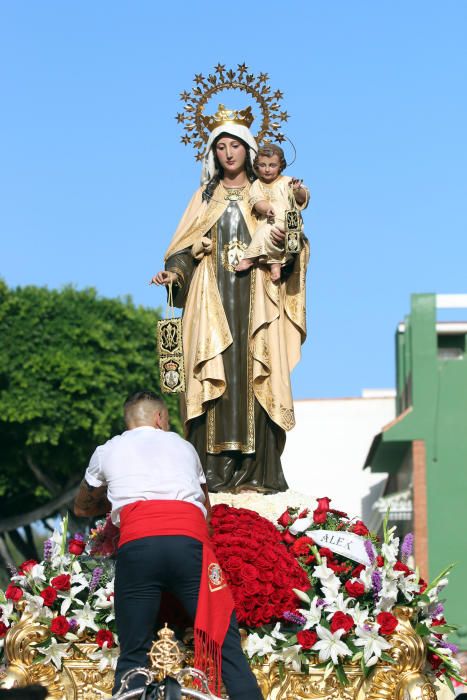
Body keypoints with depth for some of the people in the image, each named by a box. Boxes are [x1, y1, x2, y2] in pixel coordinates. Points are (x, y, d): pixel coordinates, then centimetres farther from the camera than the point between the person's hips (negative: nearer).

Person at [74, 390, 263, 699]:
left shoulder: (107, 452, 27)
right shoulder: (183, 446, 30)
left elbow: (83, 508, 44)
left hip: (136, 544, 0)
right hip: (189, 542, 0)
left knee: (133, 653, 5)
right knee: (225, 641, 0)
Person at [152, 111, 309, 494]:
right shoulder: (205, 197, 14)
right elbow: (186, 247, 8)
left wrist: (284, 241, -16)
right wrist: (174, 274, -11)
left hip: (255, 299, -1)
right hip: (213, 299, 1)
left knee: (254, 378, -7)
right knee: (214, 378, -8)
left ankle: (257, 470, -8)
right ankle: (214, 472, -11)